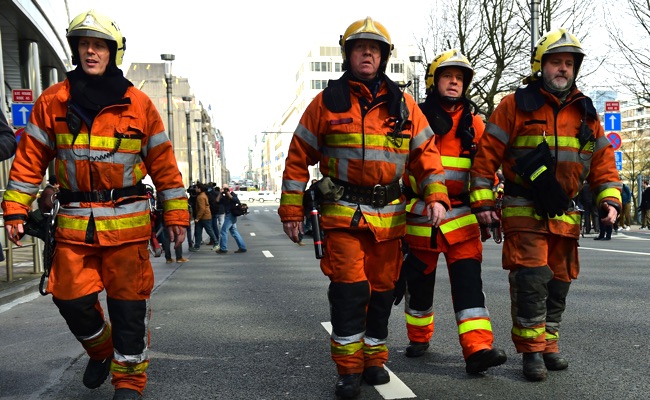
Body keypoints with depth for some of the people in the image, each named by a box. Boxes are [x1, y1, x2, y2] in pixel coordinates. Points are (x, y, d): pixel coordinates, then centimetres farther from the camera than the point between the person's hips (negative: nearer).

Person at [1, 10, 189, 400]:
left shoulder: (139, 104, 0)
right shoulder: (52, 102, 4)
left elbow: (163, 163, 2)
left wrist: (176, 213, 1)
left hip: (127, 222, -2)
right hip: (74, 224, 2)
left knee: (129, 304, 2)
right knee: (72, 298, 8)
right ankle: (101, 349, 37)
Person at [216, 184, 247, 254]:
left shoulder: (232, 194, -7)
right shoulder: (224, 196, 14)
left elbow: (237, 201, -23)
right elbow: (218, 202, 3)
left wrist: (229, 195, -24)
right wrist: (220, 194, -6)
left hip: (231, 215, -9)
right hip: (228, 215, 9)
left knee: (224, 230, -7)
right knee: (234, 231, 10)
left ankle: (223, 248, -2)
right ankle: (242, 247, 12)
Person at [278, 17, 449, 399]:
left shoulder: (402, 104, 7)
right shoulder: (328, 101, 0)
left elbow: (426, 153, 8)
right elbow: (299, 158, 2)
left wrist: (437, 196, -7)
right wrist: (292, 211, -1)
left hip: (389, 214, 3)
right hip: (343, 212, -3)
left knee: (382, 289, 11)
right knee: (350, 289, -9)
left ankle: (375, 358, 29)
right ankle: (348, 368, 7)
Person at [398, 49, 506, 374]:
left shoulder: (474, 122, 9)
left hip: (461, 216, 1)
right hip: (420, 214, -1)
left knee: (468, 280, -9)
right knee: (420, 279, 12)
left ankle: (478, 349, -12)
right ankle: (419, 337, 32)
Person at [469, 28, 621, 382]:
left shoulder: (585, 112, 11)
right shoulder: (516, 106, -3)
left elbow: (602, 160, 14)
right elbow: (487, 154, -4)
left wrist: (609, 200, 2)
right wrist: (482, 202, -8)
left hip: (565, 215, 5)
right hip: (524, 212, -5)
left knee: (558, 282, 12)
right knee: (531, 279, -11)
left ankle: (548, 344, 26)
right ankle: (531, 350, 2)